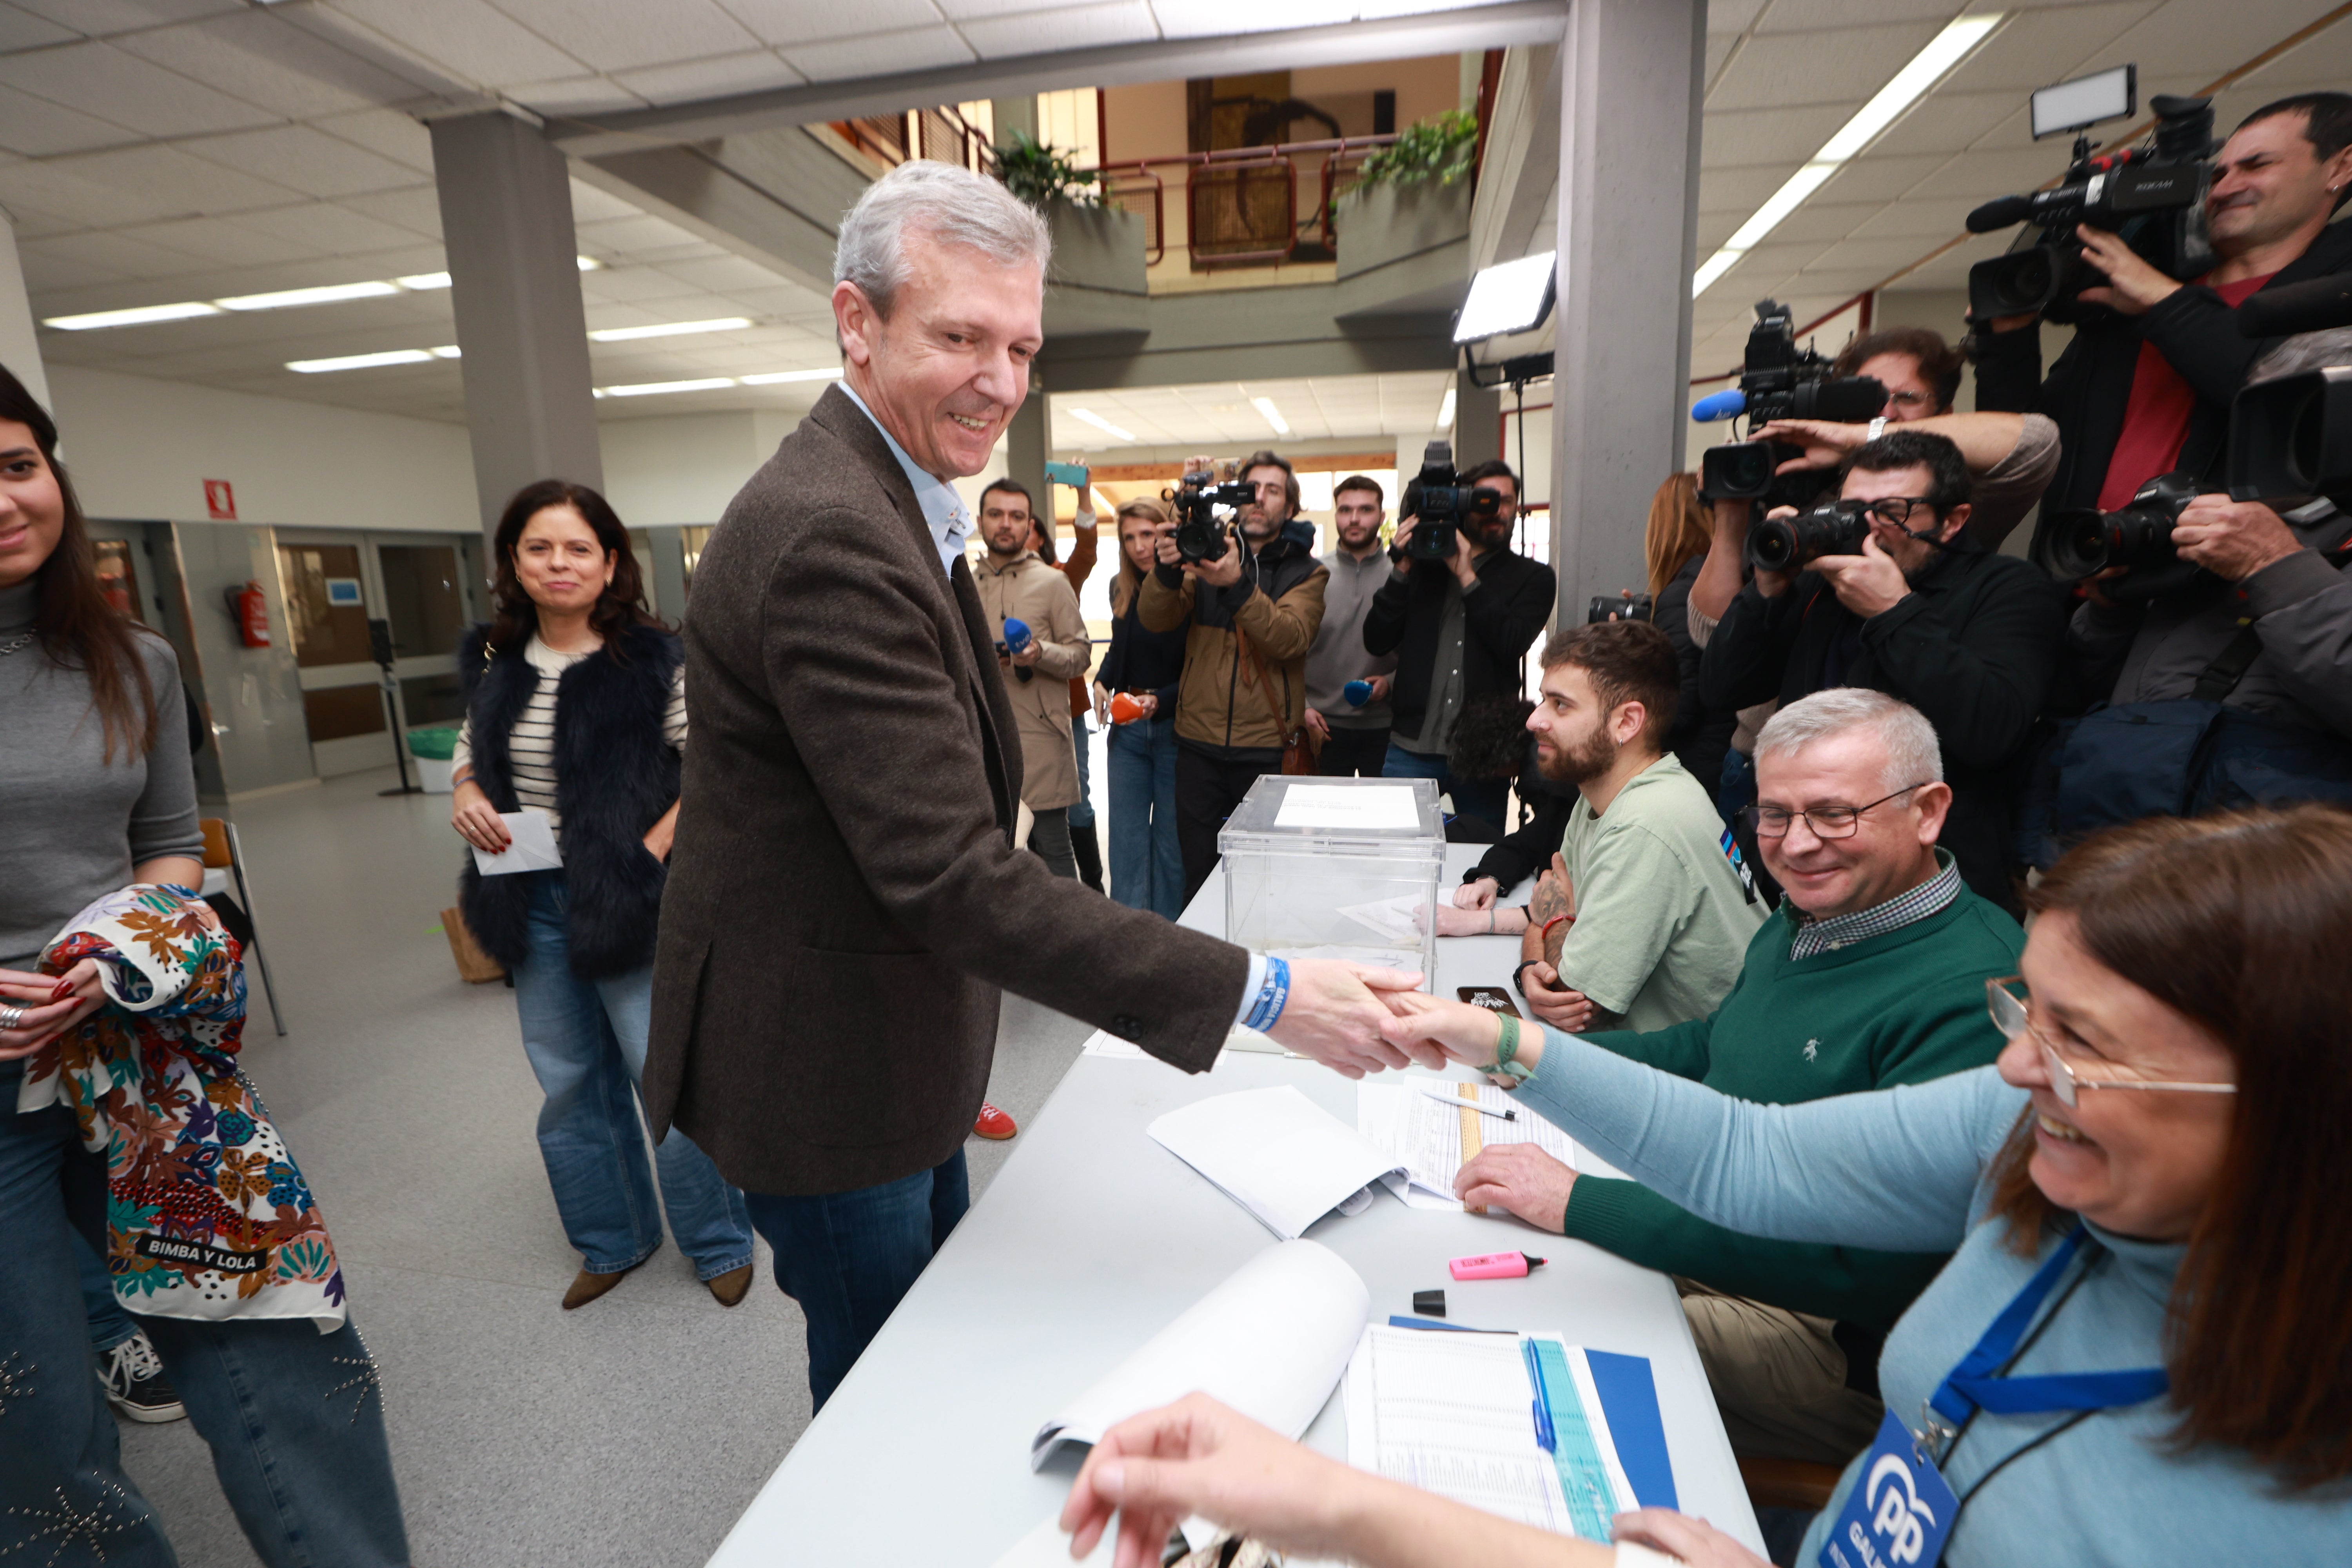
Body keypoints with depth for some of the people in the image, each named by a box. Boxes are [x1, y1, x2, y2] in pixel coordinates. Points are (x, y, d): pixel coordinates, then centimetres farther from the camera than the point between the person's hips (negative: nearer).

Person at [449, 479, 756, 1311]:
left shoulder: (654, 659, -11)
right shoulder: (493, 661, 5)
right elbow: (470, 751, 20)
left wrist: (652, 849, -19)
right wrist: (465, 795, -1)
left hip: (628, 898, -6)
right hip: (534, 901, 6)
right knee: (568, 1082, 17)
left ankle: (719, 1241, 24)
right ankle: (612, 1241, 39)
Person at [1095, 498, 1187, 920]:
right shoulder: (1122, 590, 7)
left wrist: (1160, 700, -22)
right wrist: (1102, 682, 3)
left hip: (1174, 727, -5)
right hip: (1127, 729, 5)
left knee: (1172, 838, 6)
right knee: (1126, 837, 7)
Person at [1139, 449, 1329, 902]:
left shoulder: (1305, 572, 4)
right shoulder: (1206, 557, 10)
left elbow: (1291, 639, -17)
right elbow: (1155, 621, -6)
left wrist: (1237, 586, -31)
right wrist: (1168, 570, -25)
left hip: (1268, 749, -2)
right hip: (1200, 746, 2)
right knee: (1198, 873, 9)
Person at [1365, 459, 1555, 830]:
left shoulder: (1533, 577, 8)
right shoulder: (1424, 566, 10)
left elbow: (1512, 644, -10)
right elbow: (1377, 641, 1)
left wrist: (1467, 576, -10)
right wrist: (1404, 569, -7)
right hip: (1412, 746, 0)